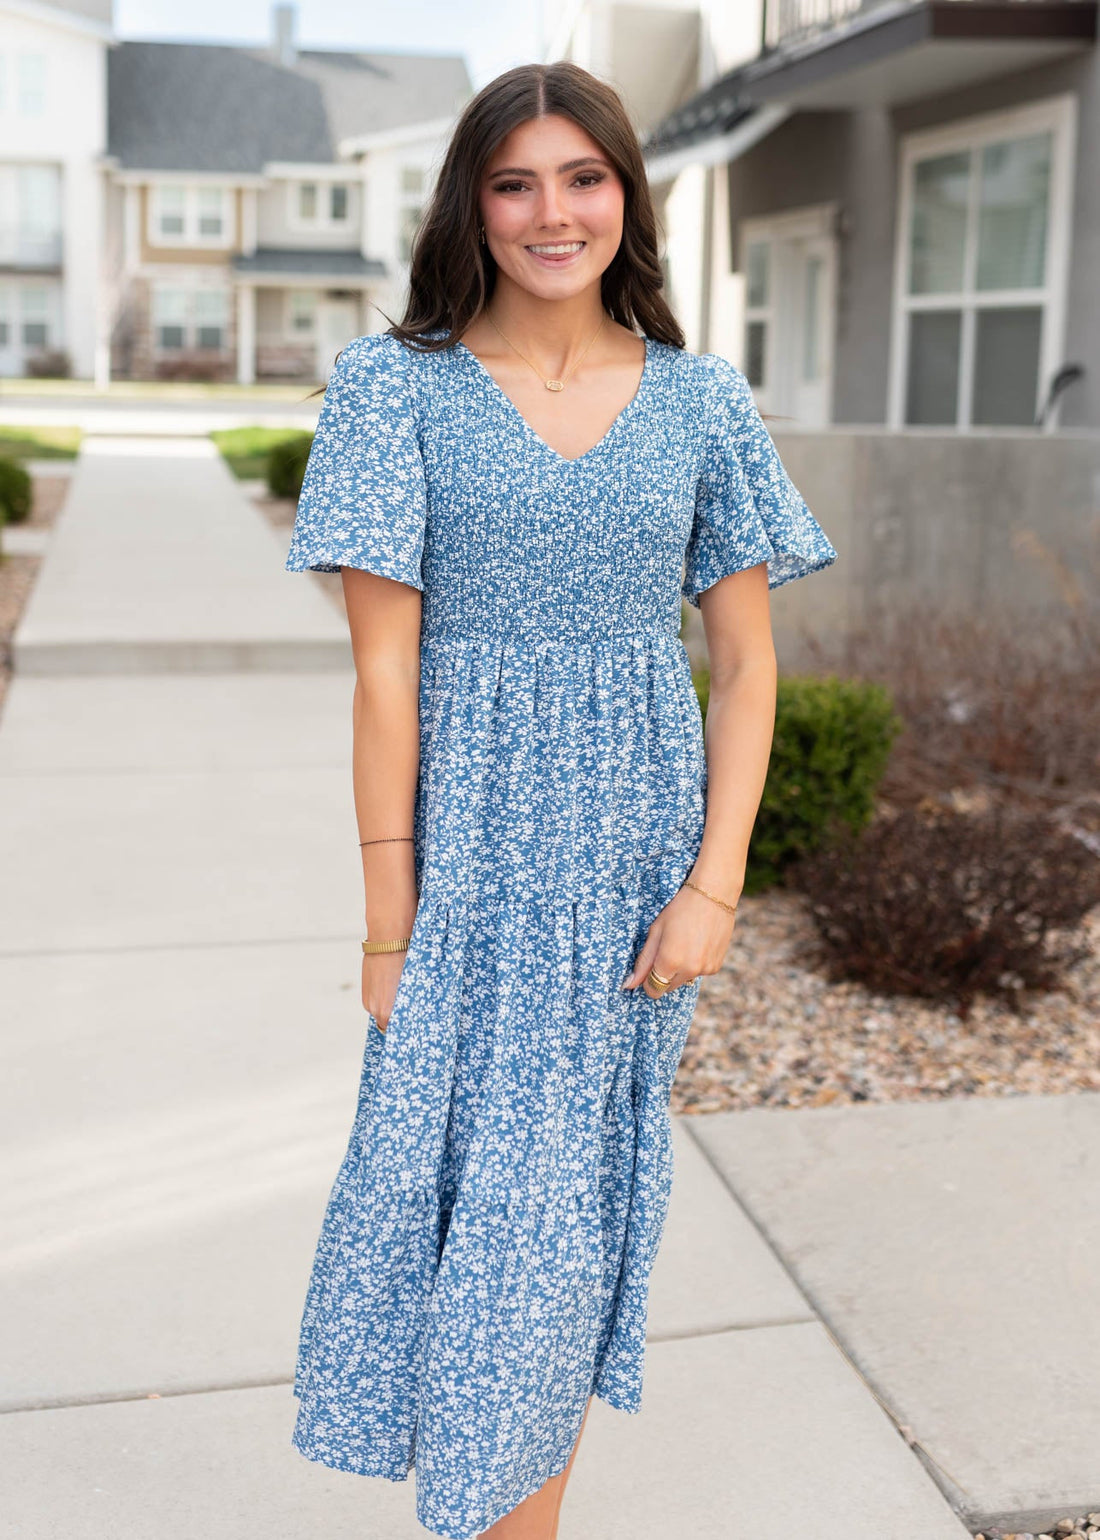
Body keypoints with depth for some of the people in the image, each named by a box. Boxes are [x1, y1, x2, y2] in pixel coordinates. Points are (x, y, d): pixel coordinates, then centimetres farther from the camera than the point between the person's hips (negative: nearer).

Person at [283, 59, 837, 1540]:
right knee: (469, 1177, 7)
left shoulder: (700, 400, 3)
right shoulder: (398, 388, -3)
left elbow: (748, 661, 3)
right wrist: (389, 919, -8)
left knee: (575, 1193, 12)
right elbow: (383, 669, -7)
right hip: (469, 835, -1)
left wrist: (714, 883, -6)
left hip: (635, 850, 2)